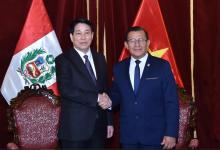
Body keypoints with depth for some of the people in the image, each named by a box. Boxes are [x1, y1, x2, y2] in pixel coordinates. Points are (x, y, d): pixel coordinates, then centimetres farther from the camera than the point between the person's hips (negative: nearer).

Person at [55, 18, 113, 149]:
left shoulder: (100, 58, 12)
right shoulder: (63, 60, -6)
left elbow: (105, 90, 13)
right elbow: (65, 90, -19)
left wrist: (109, 121, 10)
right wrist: (96, 99, -18)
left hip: (99, 125, 5)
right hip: (75, 126, -5)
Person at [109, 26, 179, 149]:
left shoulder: (162, 66, -5)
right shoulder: (119, 68, 5)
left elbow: (172, 102, -6)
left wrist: (171, 133, -10)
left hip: (154, 135, -3)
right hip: (127, 135, 3)